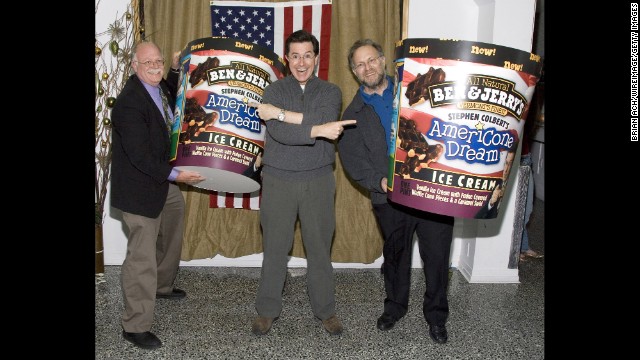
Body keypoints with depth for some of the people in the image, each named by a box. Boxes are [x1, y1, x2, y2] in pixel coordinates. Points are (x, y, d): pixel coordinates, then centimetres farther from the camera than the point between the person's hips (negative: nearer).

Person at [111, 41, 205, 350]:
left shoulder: (161, 87, 2)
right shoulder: (129, 103, -24)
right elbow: (139, 155, -27)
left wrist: (176, 69, 8)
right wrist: (174, 174, -28)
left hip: (162, 181, 10)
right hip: (139, 188, -10)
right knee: (142, 256, -5)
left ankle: (162, 286, 50)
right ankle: (135, 327, 9)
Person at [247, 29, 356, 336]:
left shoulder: (330, 92, 4)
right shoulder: (274, 90, 2)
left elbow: (324, 121, -18)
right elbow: (279, 132, -16)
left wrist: (279, 113, -18)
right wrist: (318, 130, -24)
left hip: (318, 181, 0)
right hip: (278, 180, 0)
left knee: (320, 248, 9)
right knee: (274, 248, 8)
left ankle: (326, 310, 25)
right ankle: (267, 311, 24)